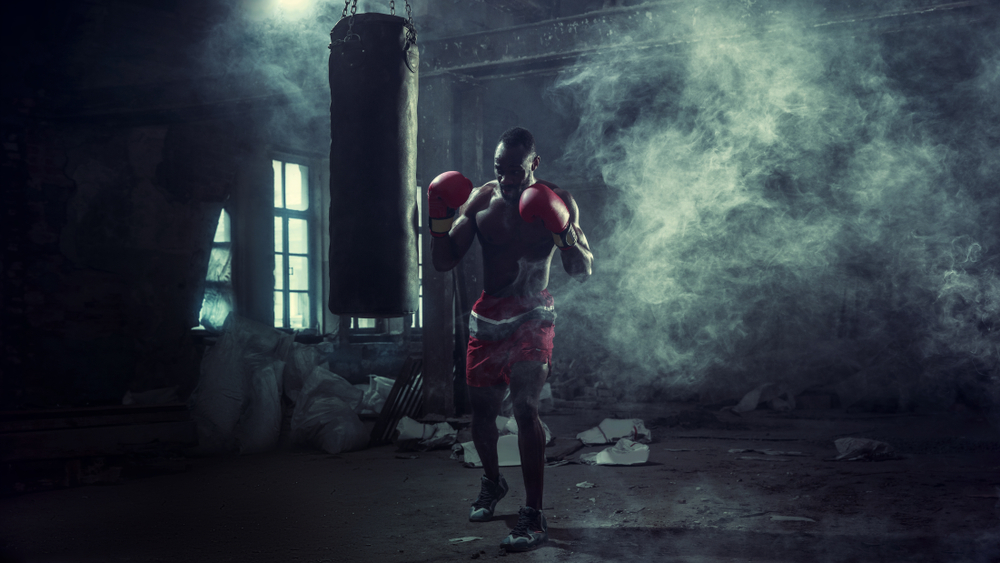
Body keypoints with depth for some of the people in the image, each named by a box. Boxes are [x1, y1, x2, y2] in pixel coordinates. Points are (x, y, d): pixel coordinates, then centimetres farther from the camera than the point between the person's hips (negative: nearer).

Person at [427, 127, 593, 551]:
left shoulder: (558, 202, -6)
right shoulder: (479, 200, 1)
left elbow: (583, 272, -8)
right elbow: (444, 262, 3)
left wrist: (564, 233, -26)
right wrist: (440, 220, -13)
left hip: (532, 317, -4)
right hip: (487, 317, 4)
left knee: (525, 407, -19)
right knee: (481, 412, 10)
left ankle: (533, 516, -15)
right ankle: (491, 481, 39)